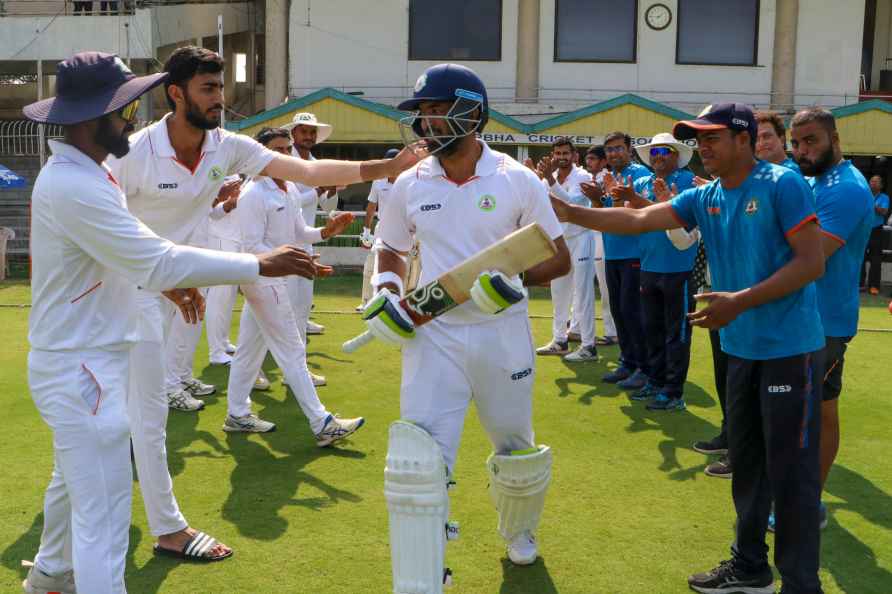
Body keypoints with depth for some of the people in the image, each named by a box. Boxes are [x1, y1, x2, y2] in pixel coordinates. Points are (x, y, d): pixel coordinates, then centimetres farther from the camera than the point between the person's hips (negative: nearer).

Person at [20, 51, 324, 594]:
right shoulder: (73, 187, -25)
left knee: (74, 480, 30)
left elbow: (120, 252, 20)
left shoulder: (79, 174, 8)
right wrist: (260, 265, -24)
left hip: (84, 360, 11)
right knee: (103, 516, -8)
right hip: (81, 370, -11)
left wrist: (169, 280, 10)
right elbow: (157, 261, -28)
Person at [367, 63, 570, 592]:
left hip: (503, 334, 0)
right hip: (433, 335, 1)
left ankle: (519, 531, 49)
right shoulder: (409, 185, 2)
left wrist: (517, 278, -19)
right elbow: (392, 250, 17)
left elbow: (560, 258, -1)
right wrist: (385, 291, -2)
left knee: (516, 452, 16)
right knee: (418, 461, -11)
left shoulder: (518, 180, -5)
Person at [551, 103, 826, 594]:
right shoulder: (703, 198, 7)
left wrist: (740, 301, -23)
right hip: (740, 349, 8)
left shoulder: (782, 185, -12)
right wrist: (572, 213, -12)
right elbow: (638, 220, 0)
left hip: (789, 349, -7)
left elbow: (812, 263, -17)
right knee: (745, 462, 17)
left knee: (791, 470, -2)